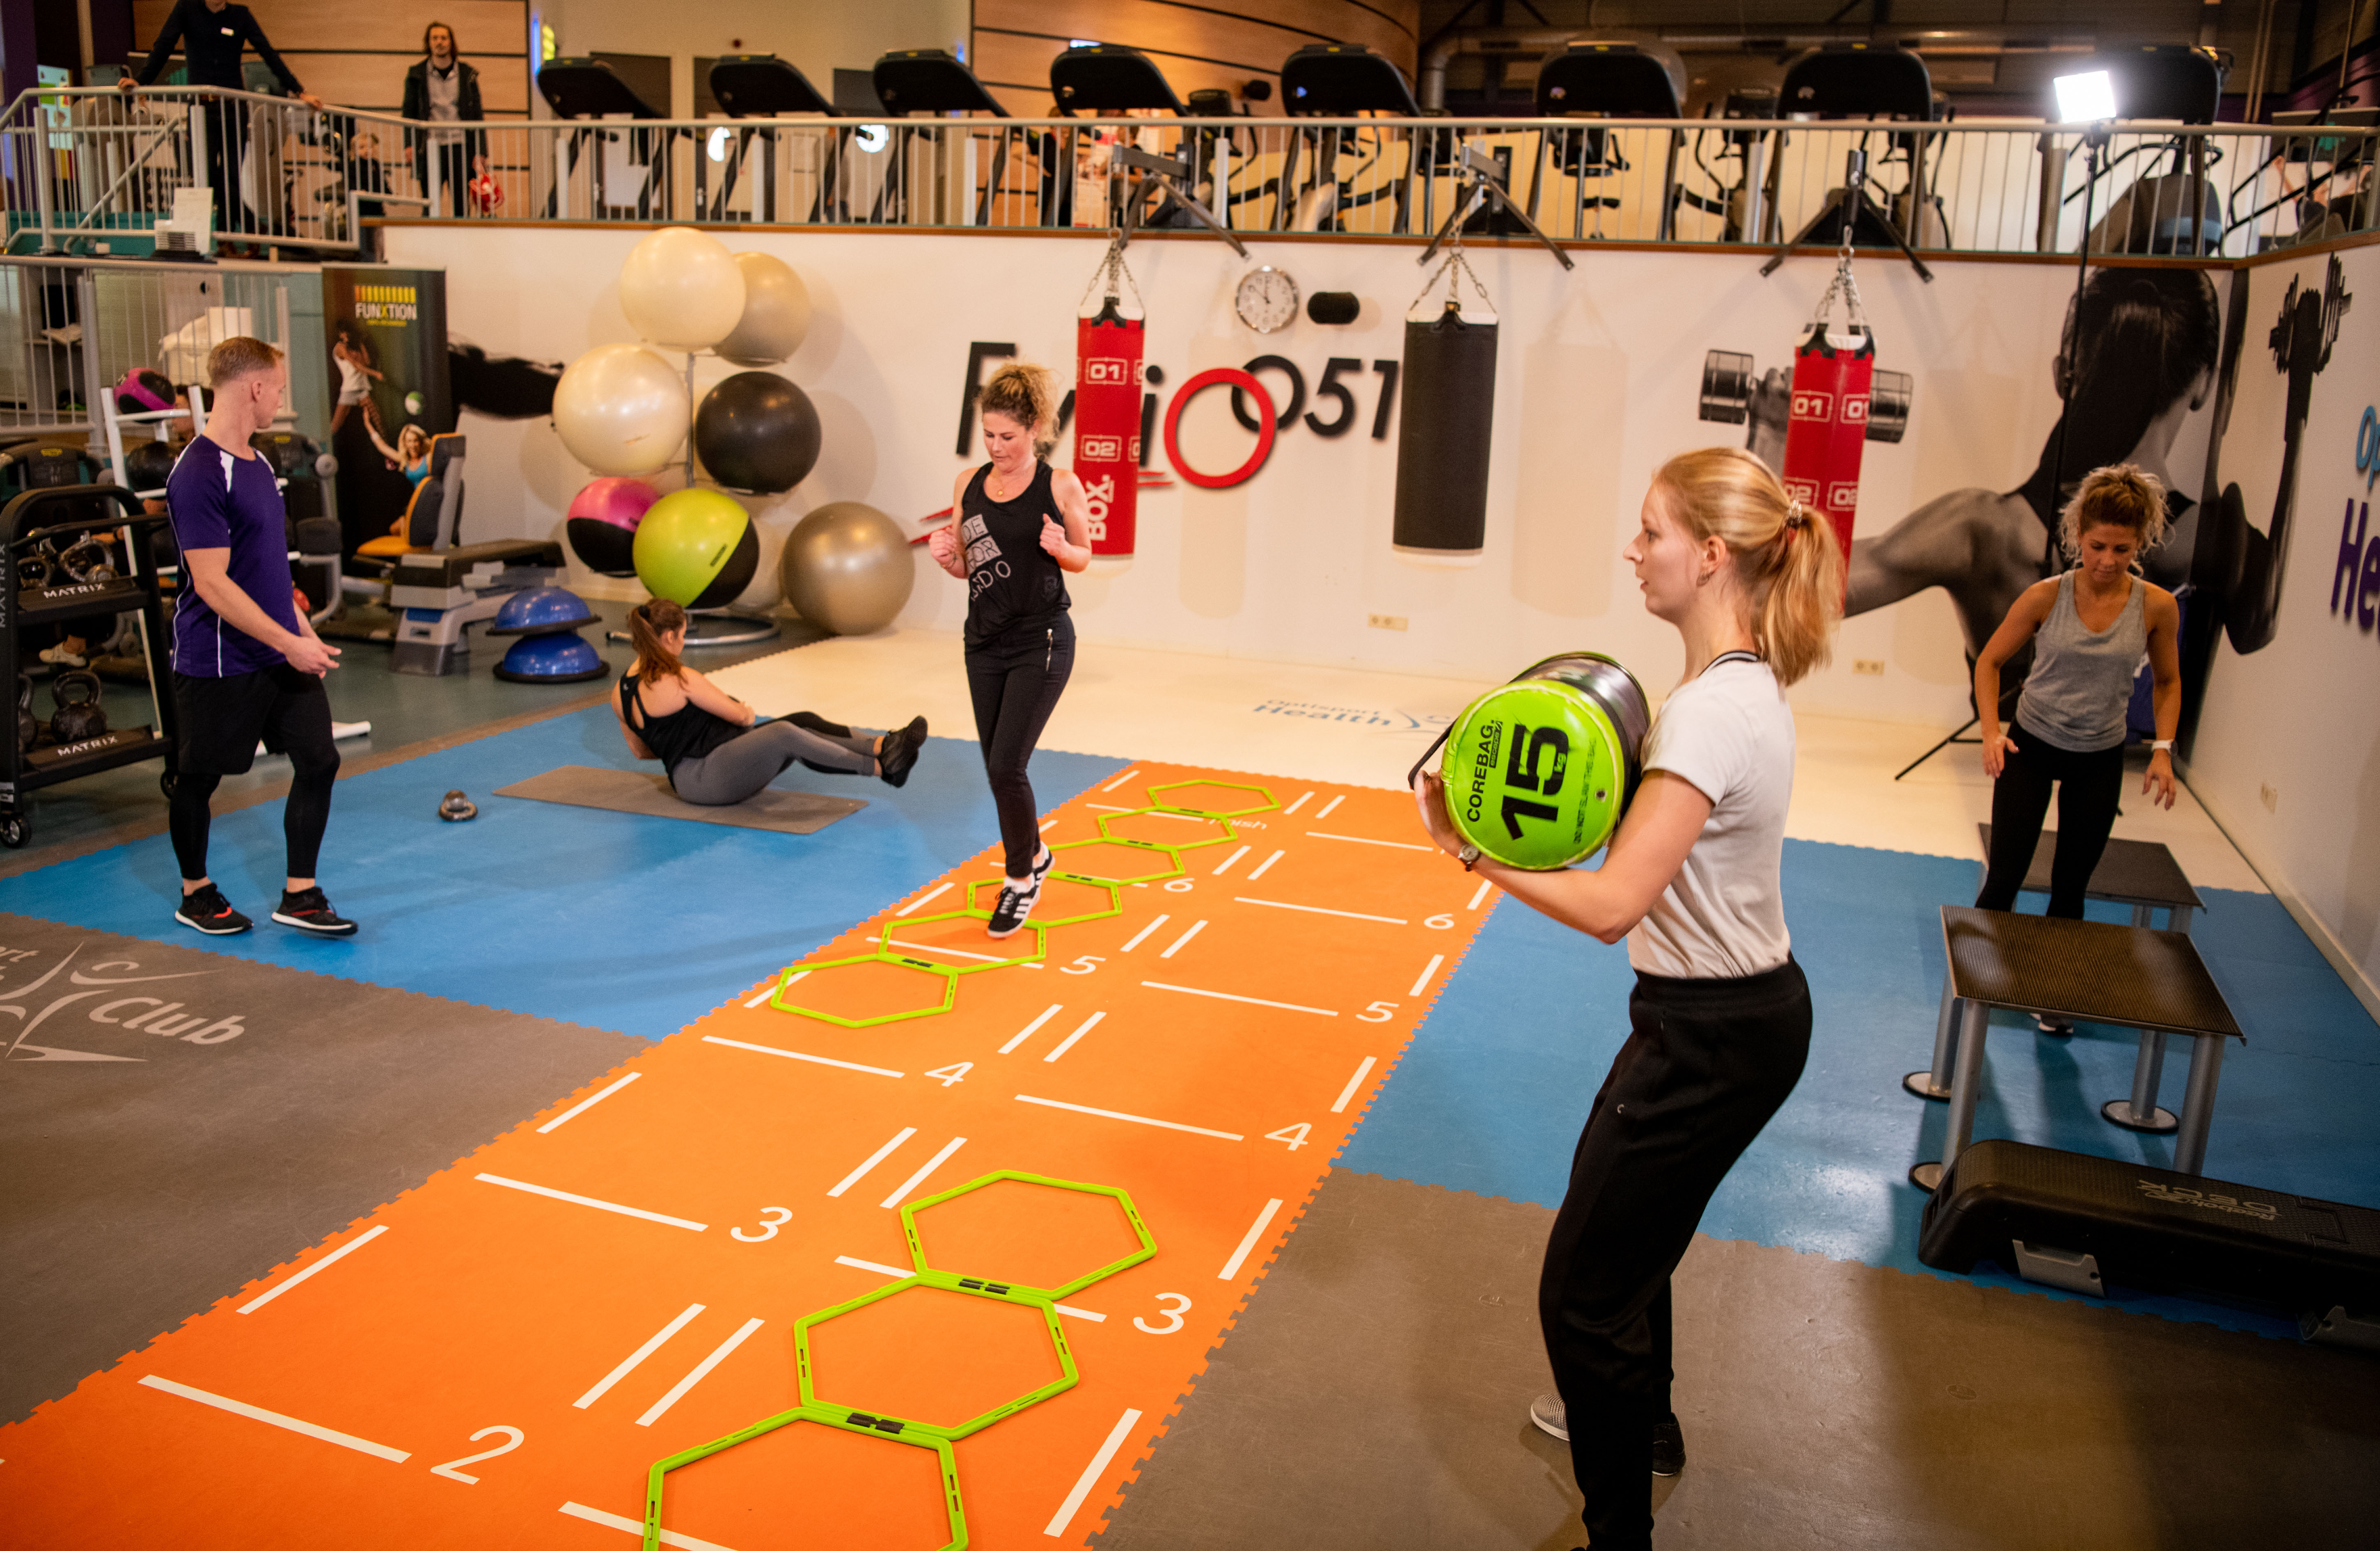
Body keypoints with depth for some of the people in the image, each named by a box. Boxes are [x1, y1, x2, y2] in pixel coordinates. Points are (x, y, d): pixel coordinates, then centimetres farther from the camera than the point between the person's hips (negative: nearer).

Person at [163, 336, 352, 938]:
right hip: (219, 662, -8)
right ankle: (195, 894, 28)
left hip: (281, 653, 8)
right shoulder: (198, 475, -20)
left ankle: (299, 896, 12)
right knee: (199, 777, 10)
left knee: (319, 759, 2)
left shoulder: (256, 462, 10)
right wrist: (290, 643, -21)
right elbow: (212, 584, -23)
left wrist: (302, 626, 17)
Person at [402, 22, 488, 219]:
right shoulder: (417, 74, 7)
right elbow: (408, 112, 11)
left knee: (462, 206, -1)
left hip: (460, 148, 0)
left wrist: (481, 152, 0)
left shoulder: (467, 74, 8)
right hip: (430, 150, 0)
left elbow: (477, 115, 8)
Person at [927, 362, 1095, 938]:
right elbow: (966, 568, 12)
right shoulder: (968, 485, 3)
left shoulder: (1060, 486, -8)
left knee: (1006, 766, -9)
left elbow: (1083, 558, 2)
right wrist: (946, 556, -11)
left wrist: (1059, 547, -20)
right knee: (998, 768, 12)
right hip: (985, 642, 5)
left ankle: (1020, 879, 12)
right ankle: (1033, 855, 37)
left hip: (1041, 642, -5)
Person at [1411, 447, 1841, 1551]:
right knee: (1611, 1201, 30)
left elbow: (1612, 905, -32)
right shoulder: (1746, 681, 5)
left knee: (1584, 1294, -1)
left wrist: (1470, 848, -22)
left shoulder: (1710, 713, -27)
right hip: (1744, 1005, 11)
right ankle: (1640, 1418, 54)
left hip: (1714, 1038, -11)